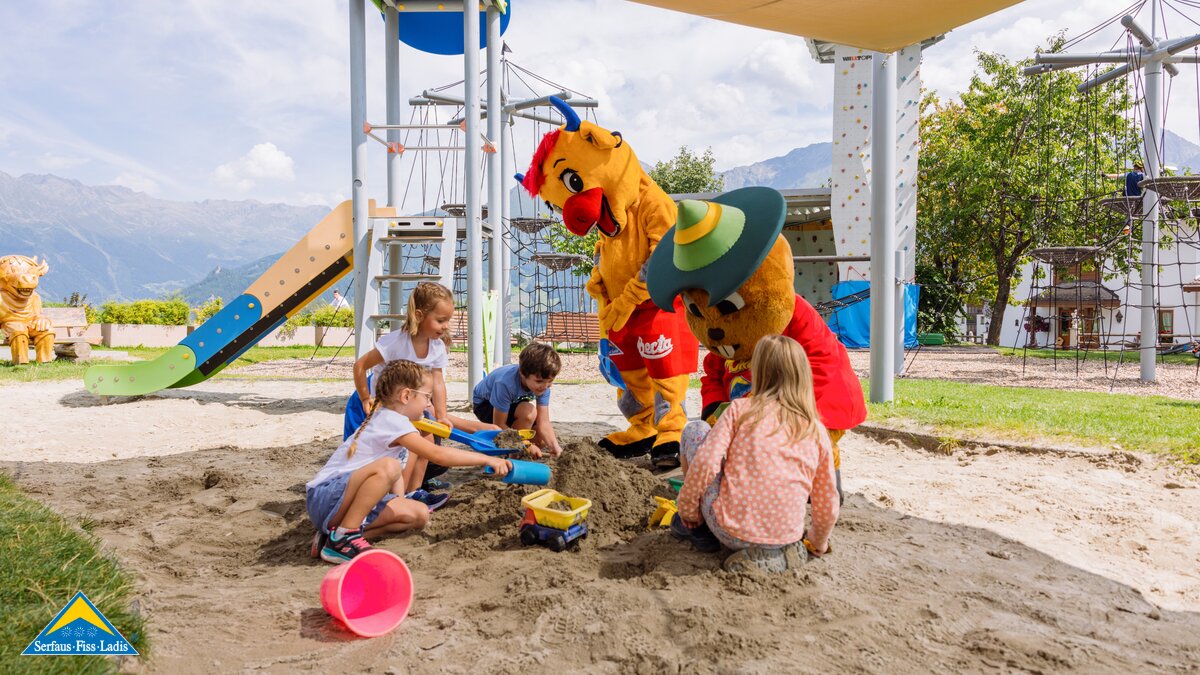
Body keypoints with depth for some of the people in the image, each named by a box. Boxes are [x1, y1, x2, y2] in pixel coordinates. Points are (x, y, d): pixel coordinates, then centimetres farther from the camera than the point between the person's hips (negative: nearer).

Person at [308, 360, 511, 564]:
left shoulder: (386, 420, 14)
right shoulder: (392, 421, -18)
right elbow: (438, 455, -27)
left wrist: (400, 503, 1)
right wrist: (486, 459, -22)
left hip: (350, 498, 10)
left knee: (419, 514, -1)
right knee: (388, 466, -34)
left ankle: (339, 532, -4)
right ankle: (342, 537, -24)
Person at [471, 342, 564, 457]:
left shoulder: (543, 383, -24)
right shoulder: (506, 383, -41)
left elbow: (543, 422, -24)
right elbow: (499, 425, -32)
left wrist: (555, 447, -39)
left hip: (513, 402, 6)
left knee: (543, 440, -5)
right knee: (528, 412, -34)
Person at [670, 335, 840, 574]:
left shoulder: (740, 409, -3)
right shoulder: (817, 431, 6)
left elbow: (705, 463, -13)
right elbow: (827, 503, 11)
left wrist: (686, 510, 4)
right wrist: (817, 544, 30)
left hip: (730, 532, -4)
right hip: (784, 537, 5)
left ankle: (698, 528, 18)